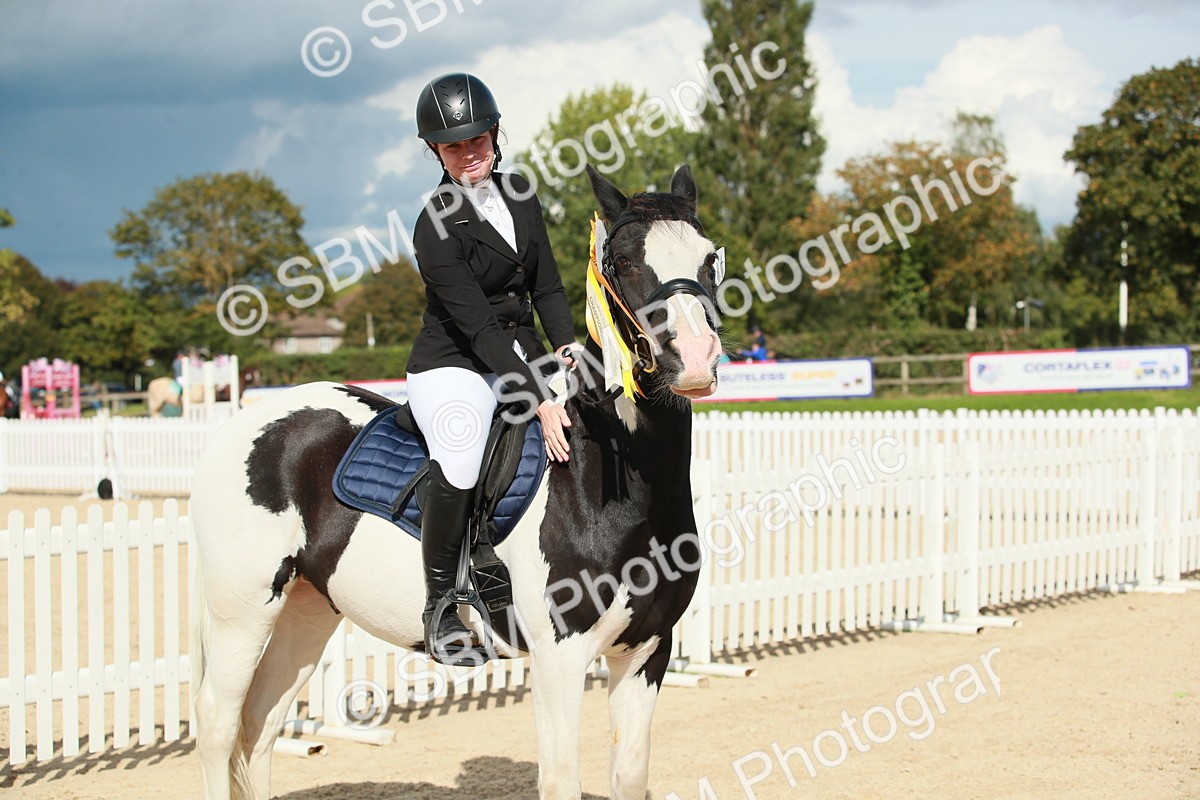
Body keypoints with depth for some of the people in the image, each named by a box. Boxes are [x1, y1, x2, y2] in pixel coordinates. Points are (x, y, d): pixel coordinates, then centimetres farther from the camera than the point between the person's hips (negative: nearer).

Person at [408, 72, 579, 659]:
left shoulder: (519, 194, 7)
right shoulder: (436, 226, -14)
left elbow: (546, 286, 12)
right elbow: (479, 325, -21)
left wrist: (567, 349, -7)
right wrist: (538, 401, -29)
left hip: (520, 361, 7)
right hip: (454, 366, -7)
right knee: (459, 460, -34)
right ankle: (441, 604, -17)